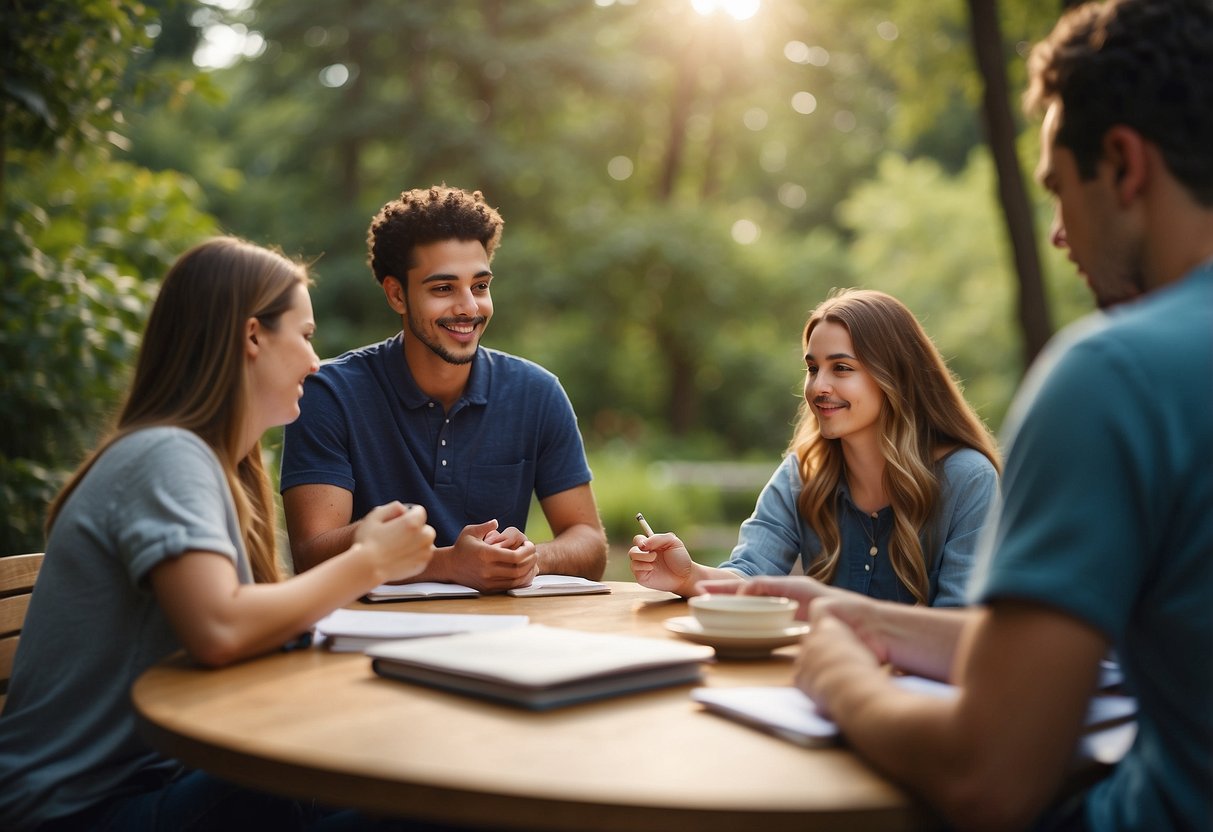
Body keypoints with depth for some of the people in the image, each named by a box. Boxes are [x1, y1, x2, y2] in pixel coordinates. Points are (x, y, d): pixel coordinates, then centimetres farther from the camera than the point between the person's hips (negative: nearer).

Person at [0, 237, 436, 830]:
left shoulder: (214, 464, 11)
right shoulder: (166, 456, -18)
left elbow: (255, 611, 5)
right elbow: (219, 631, -32)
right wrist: (368, 564, -20)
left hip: (159, 774, 8)